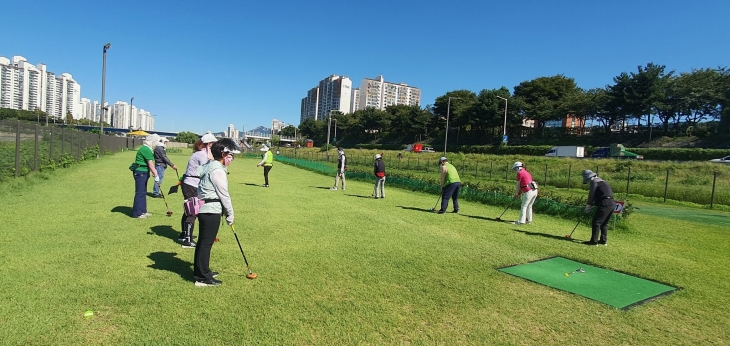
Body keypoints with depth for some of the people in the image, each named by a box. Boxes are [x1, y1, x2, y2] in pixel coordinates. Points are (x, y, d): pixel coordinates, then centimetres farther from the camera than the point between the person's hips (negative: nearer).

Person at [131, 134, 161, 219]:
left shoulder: (147, 149, 14)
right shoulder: (146, 149, -18)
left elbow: (150, 164, 13)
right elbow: (151, 165, -21)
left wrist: (155, 174, 10)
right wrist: (156, 176, -20)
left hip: (143, 173, 10)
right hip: (140, 173, -10)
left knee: (143, 192, 14)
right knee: (140, 192, -5)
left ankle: (142, 211, 22)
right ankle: (137, 213, 1)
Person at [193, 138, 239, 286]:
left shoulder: (209, 166, 14)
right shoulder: (218, 170, -17)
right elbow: (224, 195, -15)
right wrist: (230, 214, -5)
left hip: (204, 209, 10)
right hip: (211, 211, -10)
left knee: (203, 241, 17)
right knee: (206, 243, -3)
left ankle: (200, 271, 30)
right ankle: (202, 277, 4)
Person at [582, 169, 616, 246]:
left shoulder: (593, 181, -5)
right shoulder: (601, 181, 25)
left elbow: (591, 195, -6)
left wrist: (588, 205, 2)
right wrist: (591, 204, 21)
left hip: (605, 204, -10)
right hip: (612, 203, 10)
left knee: (596, 222, -7)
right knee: (604, 223, 18)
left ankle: (594, 241, -8)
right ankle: (603, 240, 22)